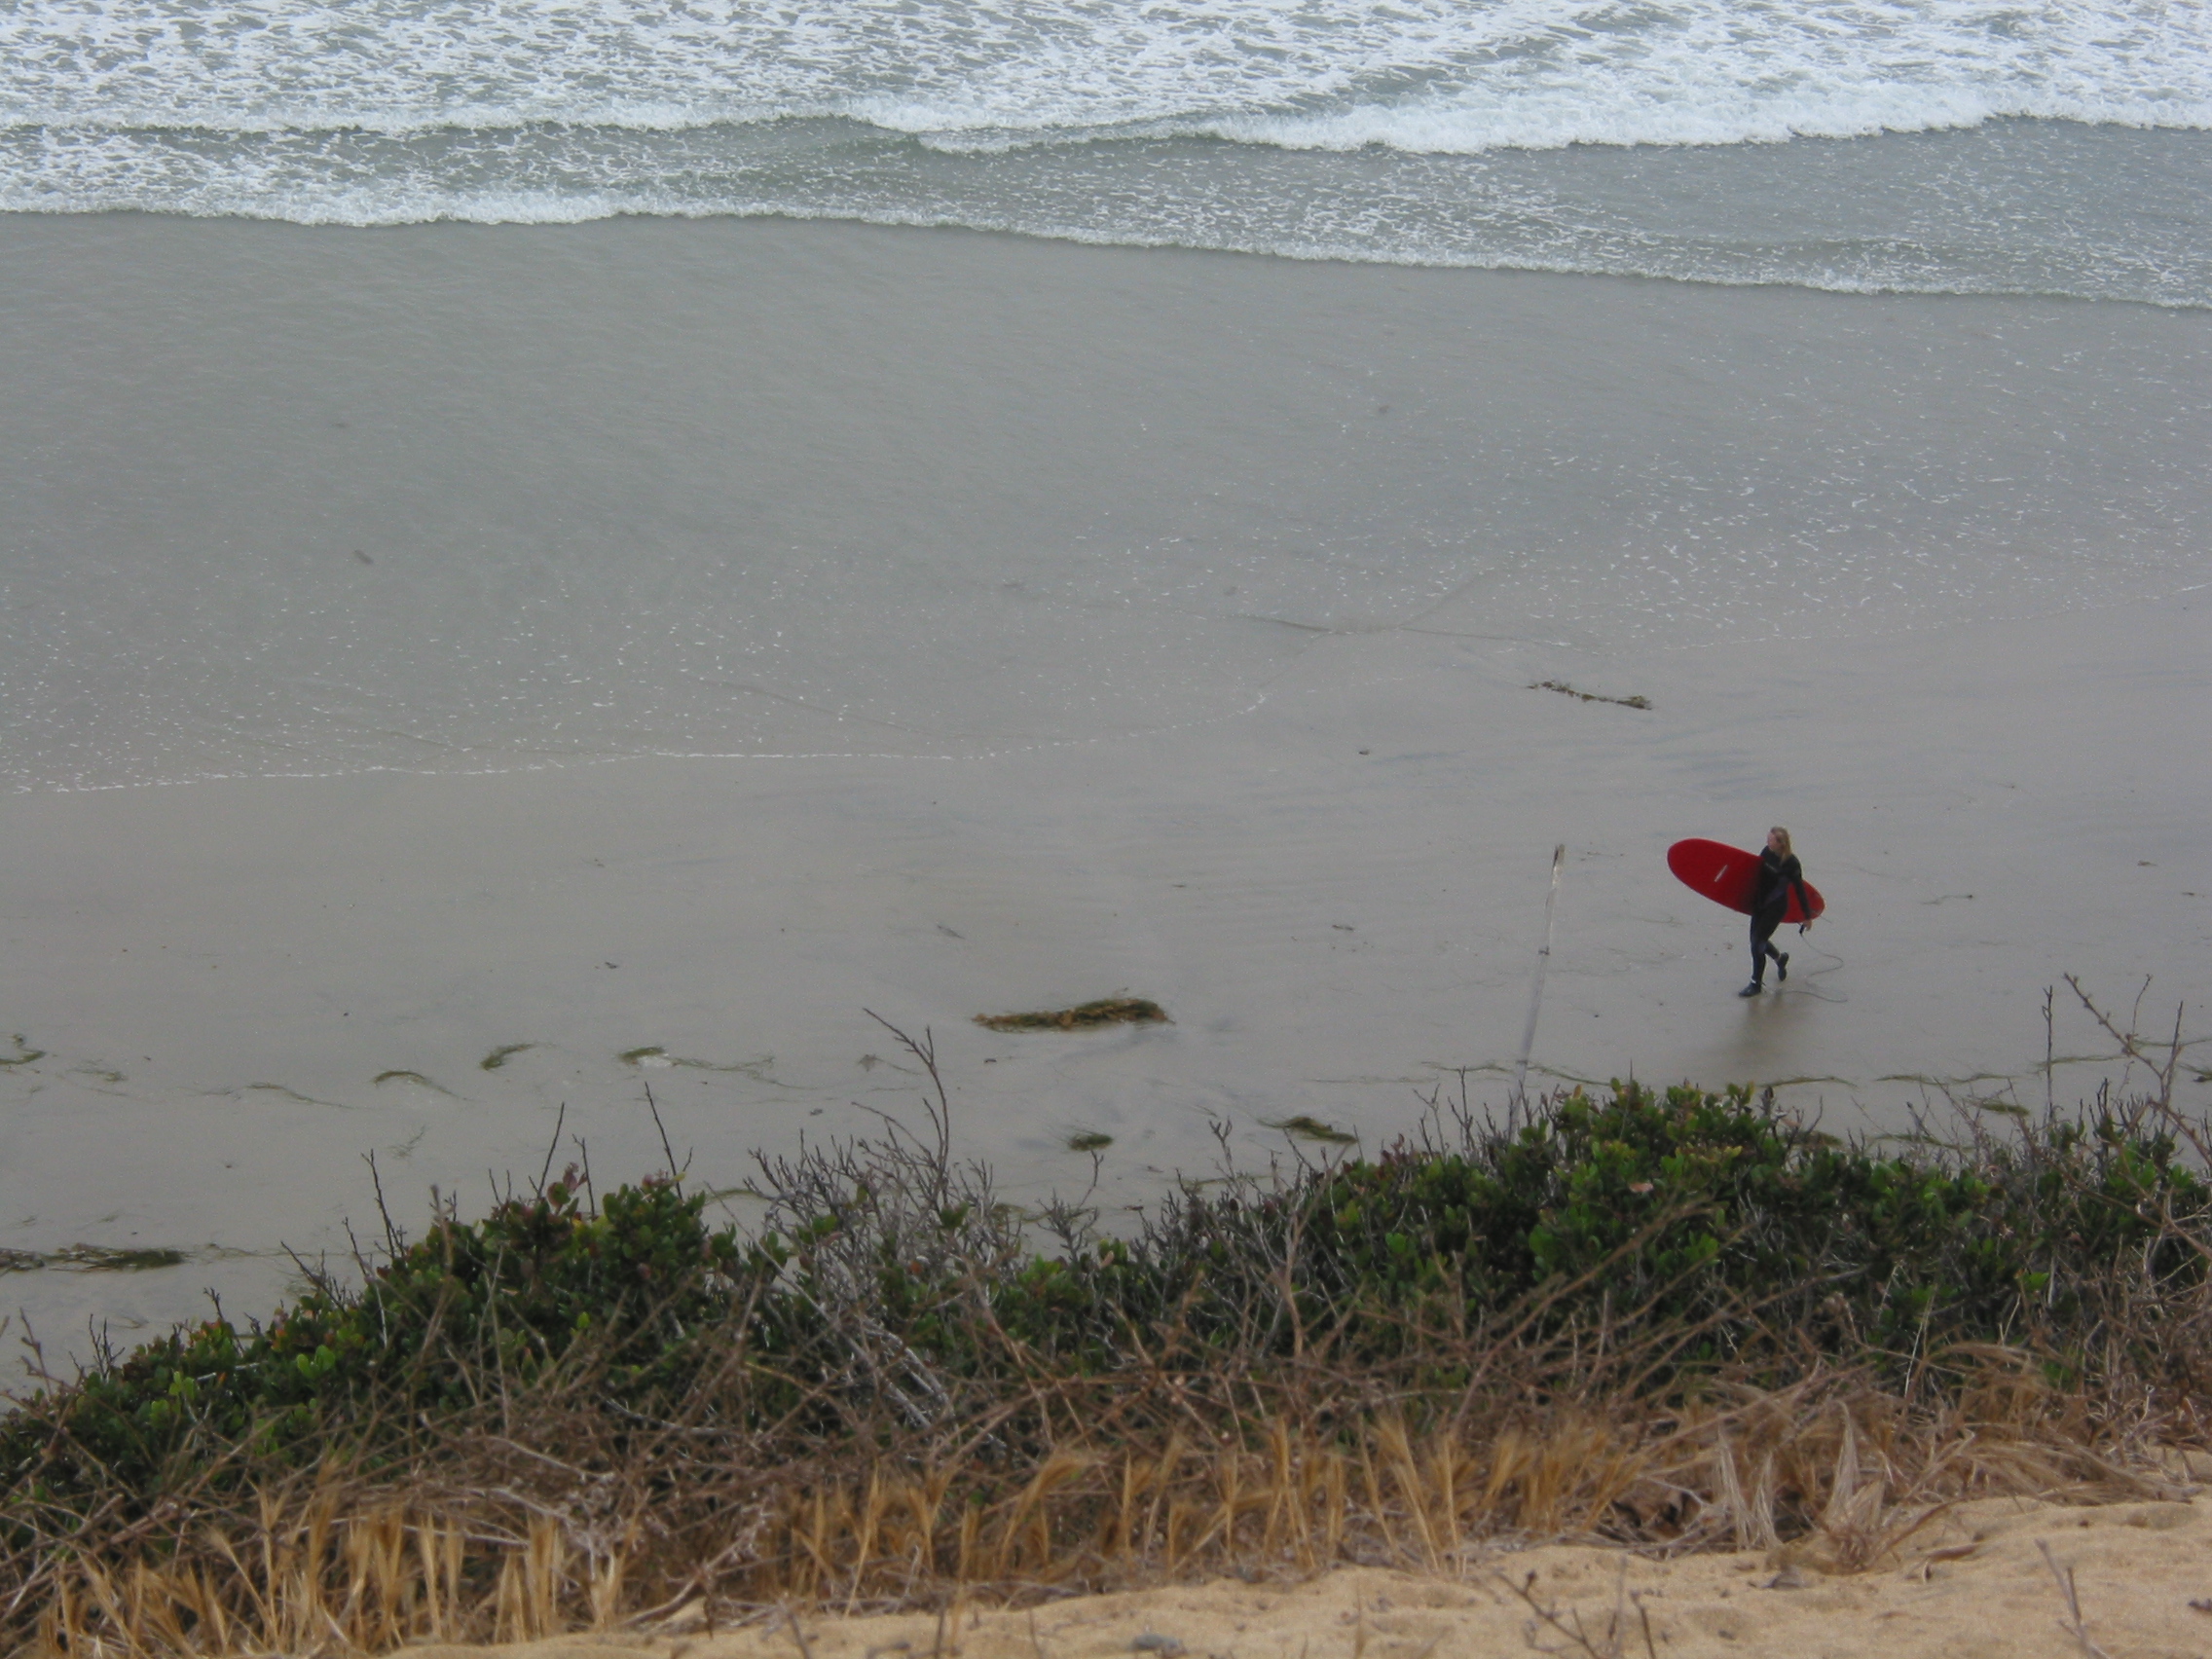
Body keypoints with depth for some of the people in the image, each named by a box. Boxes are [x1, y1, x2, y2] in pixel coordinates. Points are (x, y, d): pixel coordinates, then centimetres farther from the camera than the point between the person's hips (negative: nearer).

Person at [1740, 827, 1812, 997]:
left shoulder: (1791, 863, -20)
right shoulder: (1767, 853, -4)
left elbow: (1799, 890, -13)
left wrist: (1807, 916, -7)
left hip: (1777, 906, -7)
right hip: (1760, 903, 7)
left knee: (1757, 942, -6)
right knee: (1757, 939, 15)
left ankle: (1756, 984, 8)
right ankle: (1780, 957, 45)